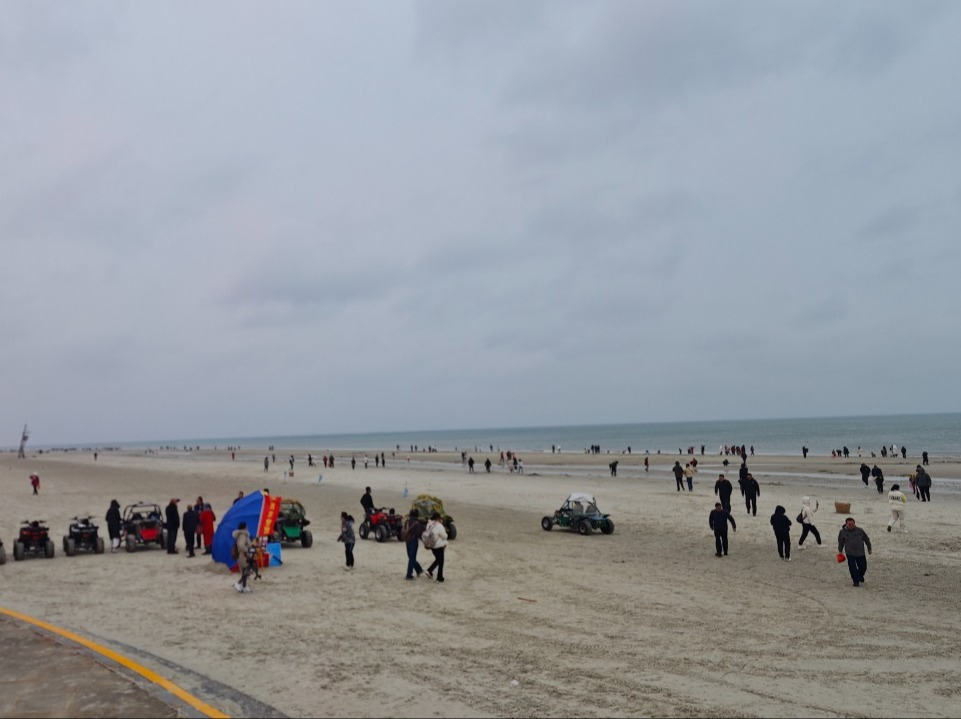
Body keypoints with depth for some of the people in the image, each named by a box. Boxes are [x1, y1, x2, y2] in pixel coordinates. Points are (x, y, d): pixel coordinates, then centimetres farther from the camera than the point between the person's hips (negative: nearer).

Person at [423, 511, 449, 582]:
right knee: (440, 561, 6)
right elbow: (444, 536, -15)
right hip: (439, 546, -7)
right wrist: (445, 530, 3)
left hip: (431, 546, 7)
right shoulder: (439, 526, -22)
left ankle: (430, 570, 12)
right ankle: (440, 577, 12)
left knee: (437, 559, 24)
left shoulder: (429, 524, 2)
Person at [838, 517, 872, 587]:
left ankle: (860, 577, 40)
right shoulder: (843, 532, -4)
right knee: (852, 568, -10)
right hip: (850, 554, -1)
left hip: (860, 553, 1)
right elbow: (841, 542, 8)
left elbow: (867, 539, 8)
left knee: (863, 567, 10)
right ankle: (856, 581, 7)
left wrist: (869, 549, 11)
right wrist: (840, 551, 4)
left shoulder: (860, 530, -4)